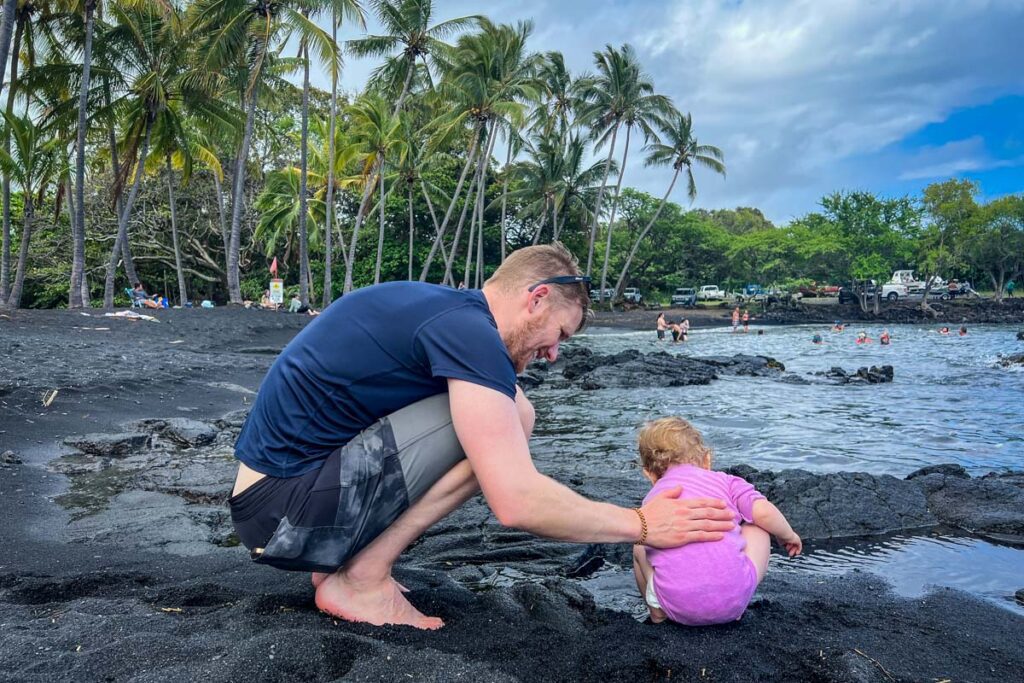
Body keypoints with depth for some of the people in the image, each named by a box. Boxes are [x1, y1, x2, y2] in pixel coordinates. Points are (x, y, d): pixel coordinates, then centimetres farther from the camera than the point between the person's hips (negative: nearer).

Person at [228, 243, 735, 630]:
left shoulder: (440, 308, 11)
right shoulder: (467, 329, -18)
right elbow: (516, 502, -24)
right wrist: (642, 524, -11)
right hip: (288, 511, -9)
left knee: (500, 418, 14)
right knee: (509, 416, -16)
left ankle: (341, 560, 11)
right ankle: (362, 579, -8)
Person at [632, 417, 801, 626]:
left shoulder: (651, 500, 17)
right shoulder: (724, 481, 12)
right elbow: (763, 512, 0)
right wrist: (788, 535, 22)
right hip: (731, 601, -2)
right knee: (757, 530, 24)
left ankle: (658, 610, 19)